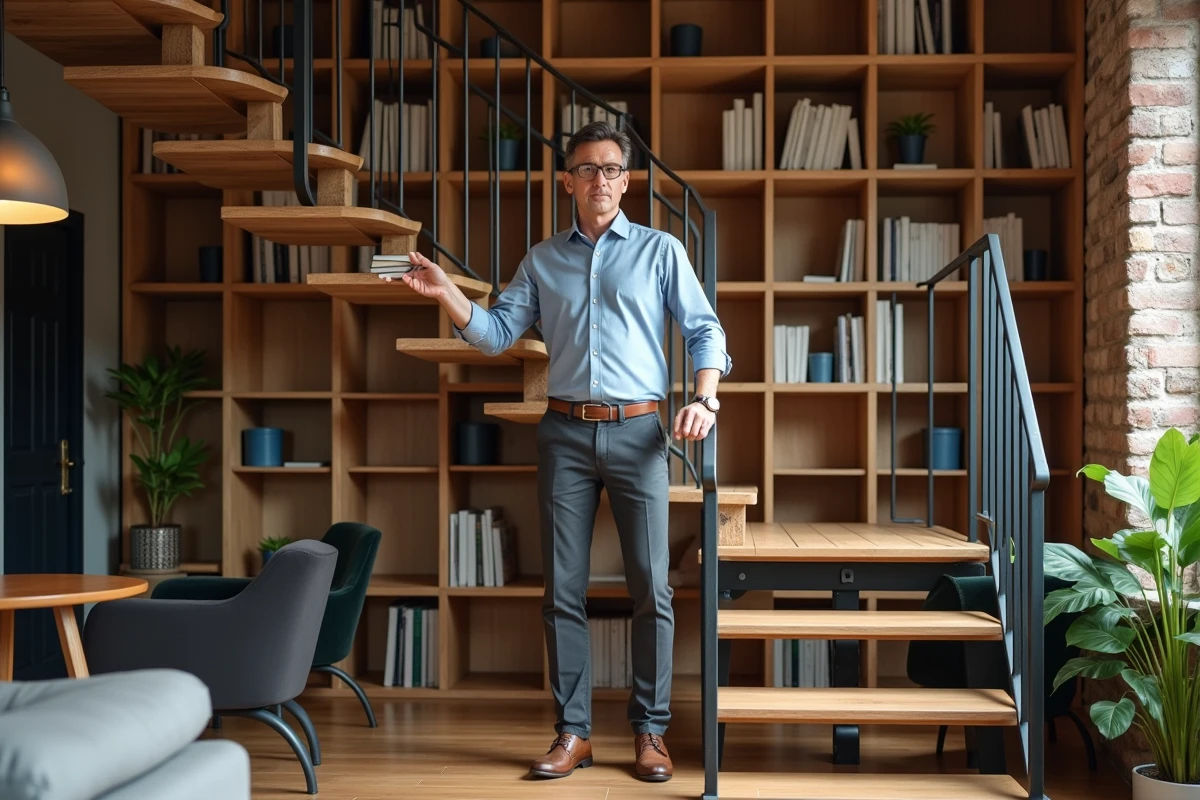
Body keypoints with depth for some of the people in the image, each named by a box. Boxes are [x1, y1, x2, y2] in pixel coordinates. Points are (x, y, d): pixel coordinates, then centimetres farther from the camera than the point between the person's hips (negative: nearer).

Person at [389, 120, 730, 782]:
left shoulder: (660, 250, 8)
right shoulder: (543, 260, 14)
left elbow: (705, 330, 6)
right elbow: (495, 334, 10)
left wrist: (704, 398, -10)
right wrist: (446, 294, -7)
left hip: (637, 430, -2)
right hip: (565, 432, 2)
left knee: (650, 587, -1)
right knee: (563, 590, 3)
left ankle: (650, 730, 9)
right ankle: (573, 731, 12)